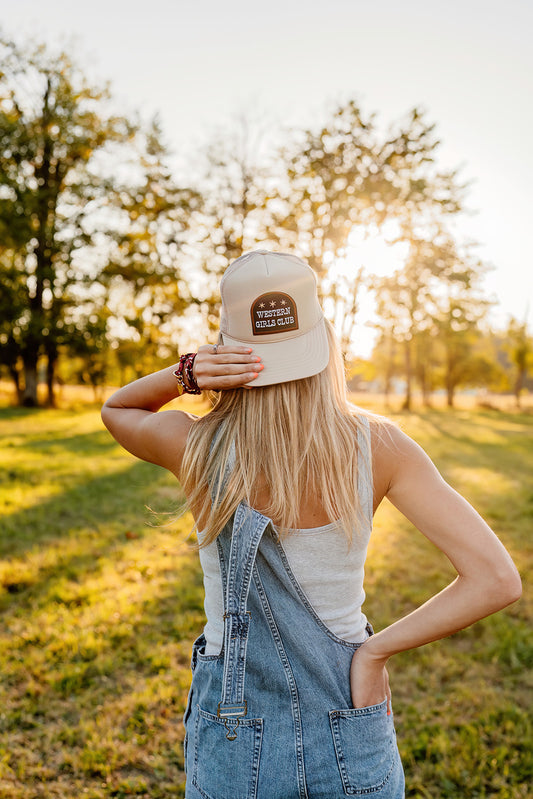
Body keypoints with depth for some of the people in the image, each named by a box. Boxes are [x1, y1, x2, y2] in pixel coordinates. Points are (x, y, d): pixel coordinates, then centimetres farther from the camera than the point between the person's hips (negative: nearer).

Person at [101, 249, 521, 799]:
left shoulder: (198, 449, -19)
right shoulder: (377, 445, -18)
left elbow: (115, 408, 4)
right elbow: (496, 580, -20)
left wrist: (185, 372, -17)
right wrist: (373, 651, -13)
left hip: (234, 740, 0)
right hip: (352, 741, 1)